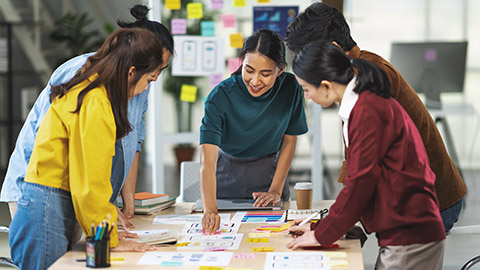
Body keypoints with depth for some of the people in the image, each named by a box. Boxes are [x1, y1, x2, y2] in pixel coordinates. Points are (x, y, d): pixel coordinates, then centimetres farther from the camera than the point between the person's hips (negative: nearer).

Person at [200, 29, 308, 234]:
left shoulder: (290, 88, -16)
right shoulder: (220, 97, -25)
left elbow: (289, 140, 0)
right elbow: (208, 159, -33)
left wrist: (276, 191, -5)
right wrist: (209, 210, -47)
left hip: (269, 175, 2)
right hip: (226, 179, -2)